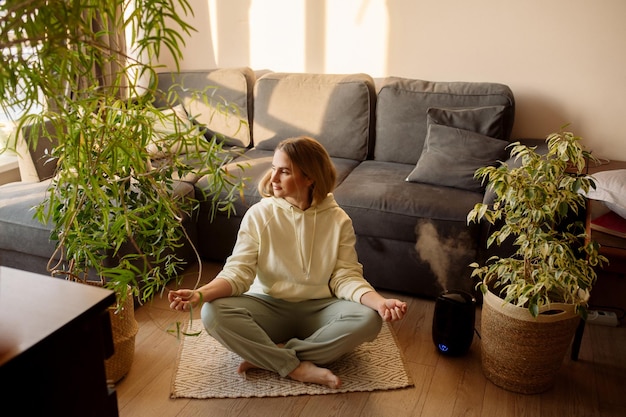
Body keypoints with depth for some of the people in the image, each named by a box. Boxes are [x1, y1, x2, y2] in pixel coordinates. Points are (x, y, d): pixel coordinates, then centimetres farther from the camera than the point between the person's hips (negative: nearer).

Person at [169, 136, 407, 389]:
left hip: (318, 310, 1)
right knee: (213, 313, -27)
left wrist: (379, 302, -29)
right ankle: (297, 368, -21)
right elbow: (239, 272, -11)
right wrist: (201, 294, -30)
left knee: (368, 319, -28)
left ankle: (267, 357, -20)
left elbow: (346, 278, -10)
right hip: (269, 306, 0)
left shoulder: (338, 220, -5)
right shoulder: (259, 214, -6)